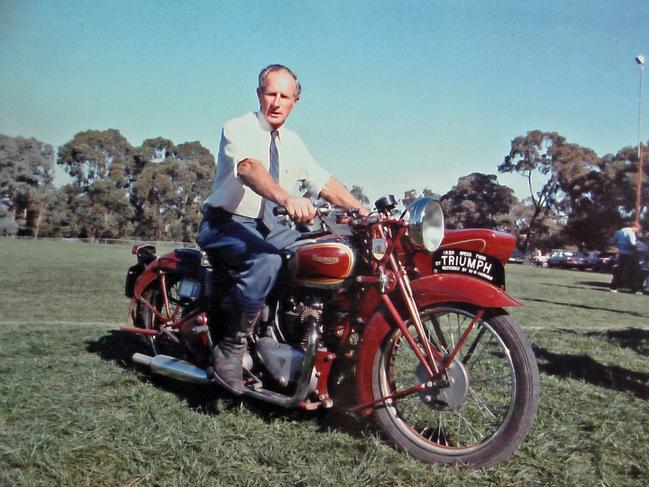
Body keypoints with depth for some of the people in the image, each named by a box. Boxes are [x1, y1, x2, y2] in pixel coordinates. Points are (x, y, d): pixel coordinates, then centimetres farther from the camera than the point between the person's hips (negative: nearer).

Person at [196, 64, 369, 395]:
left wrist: (363, 212, -9)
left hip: (269, 227, 7)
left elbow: (325, 183, 7)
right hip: (227, 224, -7)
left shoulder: (291, 142, 13)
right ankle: (230, 349, -26)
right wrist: (288, 199, -51)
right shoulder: (238, 128, -9)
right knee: (267, 259, -37)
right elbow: (249, 168, -32)